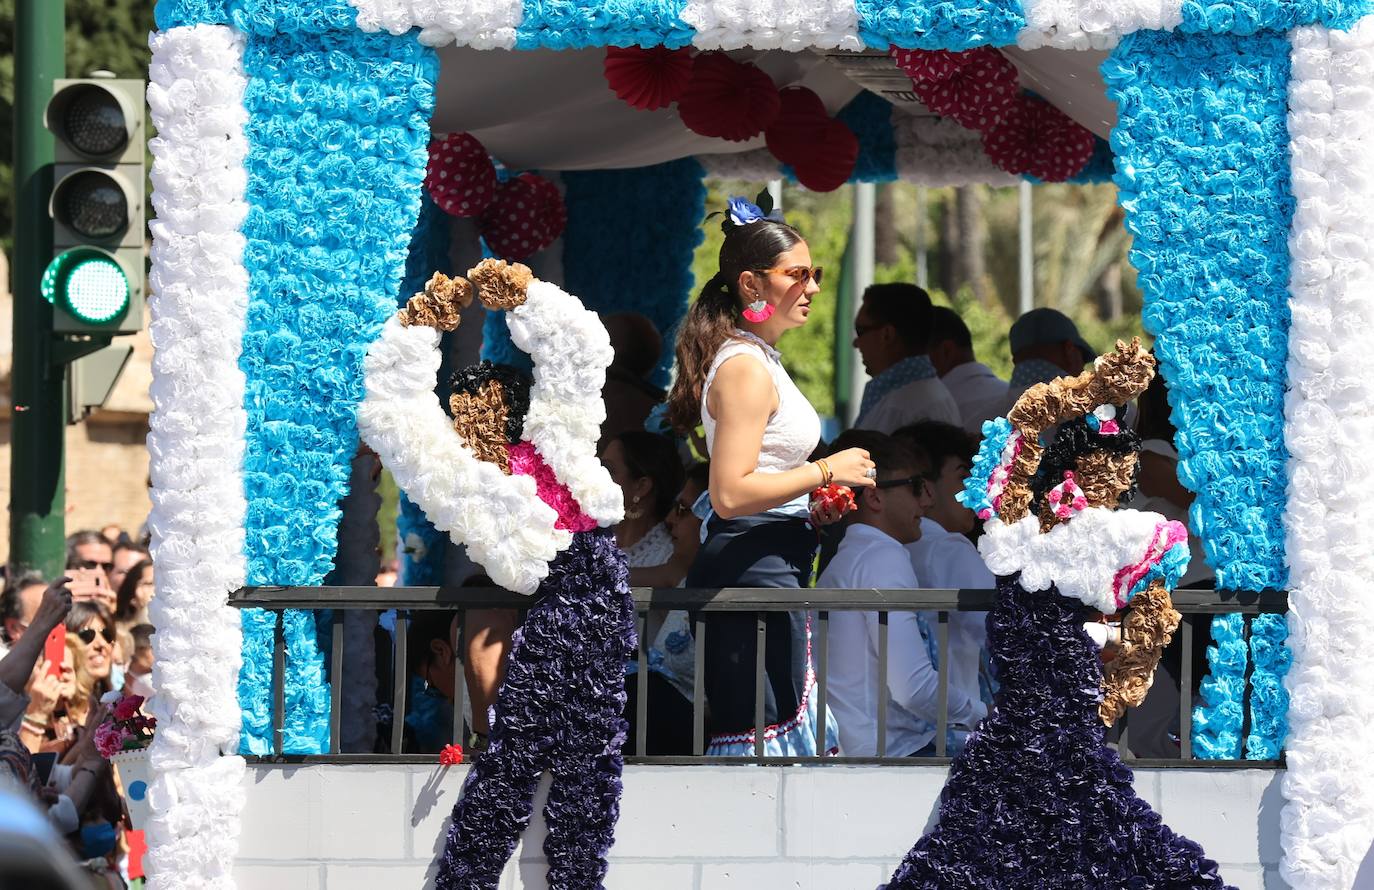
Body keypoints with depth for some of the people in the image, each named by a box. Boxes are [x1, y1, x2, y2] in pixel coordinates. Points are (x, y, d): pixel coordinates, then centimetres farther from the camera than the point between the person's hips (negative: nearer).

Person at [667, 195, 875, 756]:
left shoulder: (760, 361, 19)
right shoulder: (746, 368, -14)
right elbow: (730, 493, -23)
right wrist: (824, 472, -16)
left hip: (773, 569, 11)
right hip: (752, 572, -11)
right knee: (766, 733, -12)